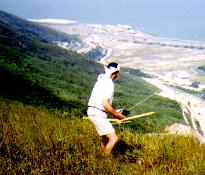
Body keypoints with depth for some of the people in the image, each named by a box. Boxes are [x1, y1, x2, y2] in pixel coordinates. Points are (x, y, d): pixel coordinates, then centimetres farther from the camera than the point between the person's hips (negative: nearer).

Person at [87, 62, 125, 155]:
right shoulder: (108, 83, -17)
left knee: (105, 138, 21)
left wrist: (115, 111, 19)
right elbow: (105, 103, -22)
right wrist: (117, 115, -11)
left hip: (94, 112, 10)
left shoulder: (102, 80, 14)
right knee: (114, 138, -10)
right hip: (98, 113, -10)